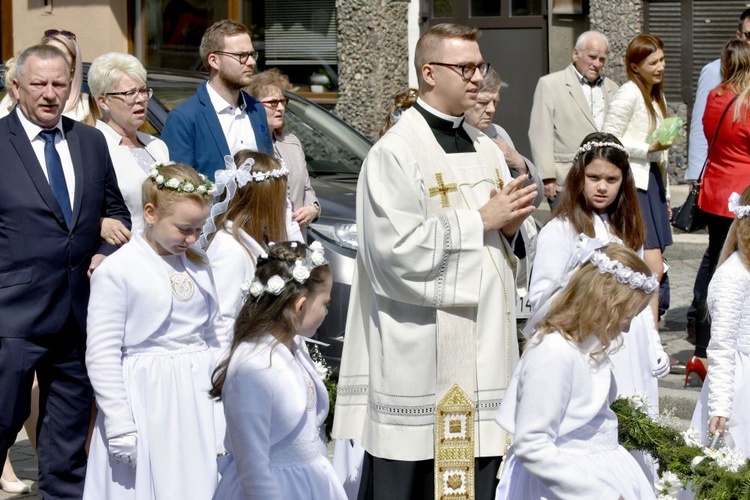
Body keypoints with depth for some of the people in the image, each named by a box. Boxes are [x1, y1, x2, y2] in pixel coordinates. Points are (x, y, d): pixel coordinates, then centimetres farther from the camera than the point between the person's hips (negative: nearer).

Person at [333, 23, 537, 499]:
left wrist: (510, 226, -3)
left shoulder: (485, 148, 13)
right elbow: (397, 249, -19)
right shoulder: (396, 152, -10)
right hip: (420, 351, -7)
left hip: (485, 339, 7)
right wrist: (480, 220, -13)